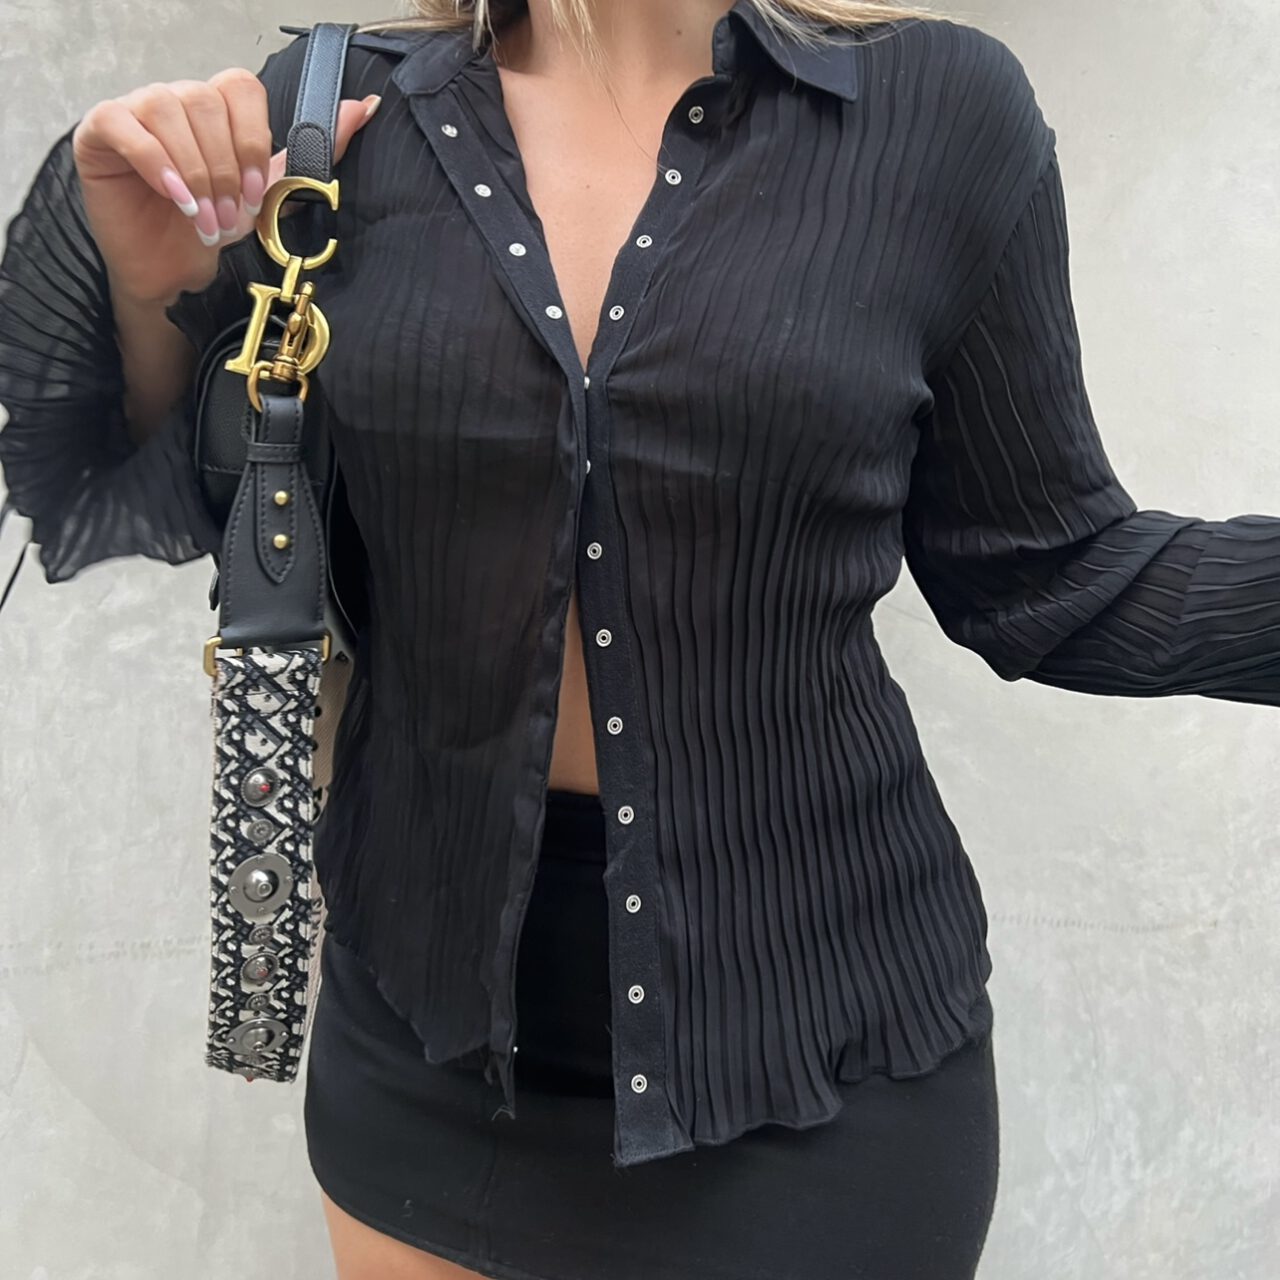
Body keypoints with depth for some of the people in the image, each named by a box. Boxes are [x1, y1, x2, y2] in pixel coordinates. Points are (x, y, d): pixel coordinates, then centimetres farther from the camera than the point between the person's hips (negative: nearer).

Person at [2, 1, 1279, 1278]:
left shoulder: (939, 106, -8)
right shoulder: (333, 116, -4)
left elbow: (1044, 574, -1)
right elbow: (113, 504, 5)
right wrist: (143, 288, -13)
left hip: (815, 1015, -1)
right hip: (428, 1003, 3)